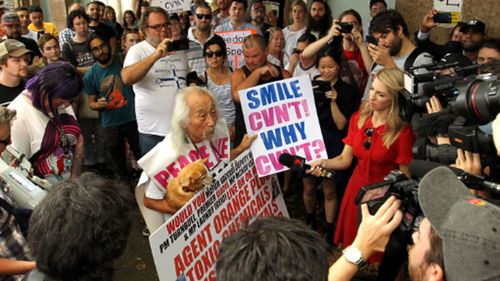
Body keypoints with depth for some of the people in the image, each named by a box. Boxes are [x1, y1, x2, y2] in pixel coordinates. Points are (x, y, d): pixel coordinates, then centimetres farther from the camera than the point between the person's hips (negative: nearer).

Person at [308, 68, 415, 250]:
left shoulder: (402, 131, -20)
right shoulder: (358, 118, -3)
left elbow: (405, 176, -13)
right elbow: (345, 159, -2)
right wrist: (322, 163, -19)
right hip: (356, 187, 5)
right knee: (351, 244, 21)